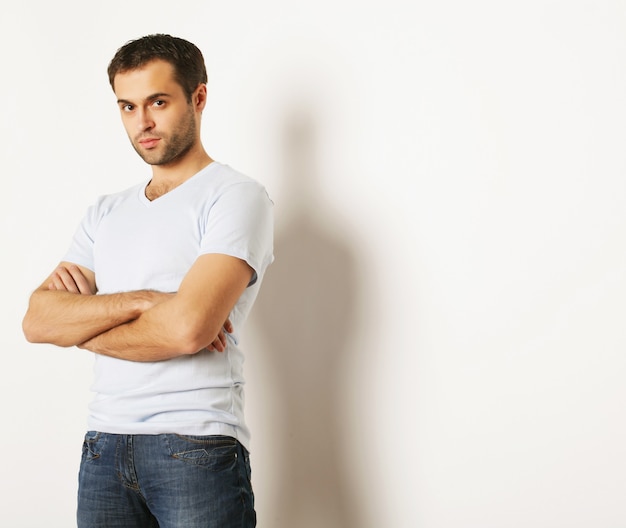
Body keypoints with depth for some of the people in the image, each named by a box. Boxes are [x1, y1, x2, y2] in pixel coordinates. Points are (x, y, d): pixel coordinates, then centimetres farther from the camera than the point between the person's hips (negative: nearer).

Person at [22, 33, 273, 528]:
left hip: (196, 446, -5)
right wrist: (140, 301, -13)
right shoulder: (106, 213, 15)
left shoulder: (236, 196, -4)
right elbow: (37, 321, 3)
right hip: (103, 444, 5)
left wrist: (82, 324, -2)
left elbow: (188, 328, -18)